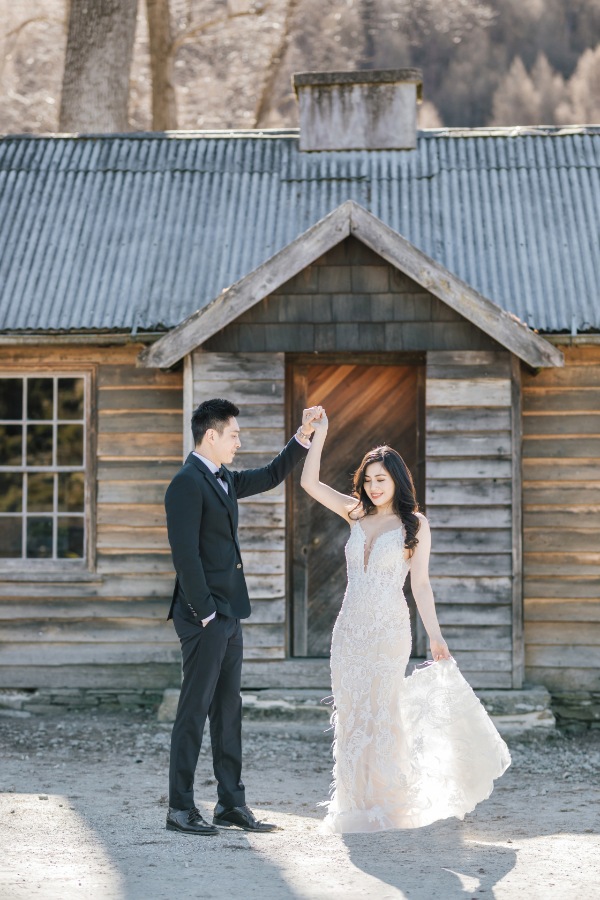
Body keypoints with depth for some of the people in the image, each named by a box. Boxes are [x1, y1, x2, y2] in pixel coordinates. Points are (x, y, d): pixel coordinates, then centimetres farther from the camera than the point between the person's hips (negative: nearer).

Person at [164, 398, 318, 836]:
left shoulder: (224, 480, 14)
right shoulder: (187, 483, -14)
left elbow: (271, 476, 29)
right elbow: (185, 554, -19)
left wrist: (303, 436, 17)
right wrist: (205, 613, -18)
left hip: (228, 616, 9)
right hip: (204, 617, -9)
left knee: (229, 710, 10)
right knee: (195, 709, -5)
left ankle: (232, 803, 15)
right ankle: (180, 808, 0)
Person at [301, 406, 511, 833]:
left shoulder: (415, 523, -1)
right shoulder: (357, 514, 9)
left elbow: (420, 583, -1)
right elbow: (310, 482, 7)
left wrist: (436, 637, -5)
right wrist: (319, 433, 1)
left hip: (389, 629, -4)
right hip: (351, 626, 4)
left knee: (380, 712, -4)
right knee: (351, 714, 4)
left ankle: (387, 805, 5)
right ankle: (357, 802, 11)